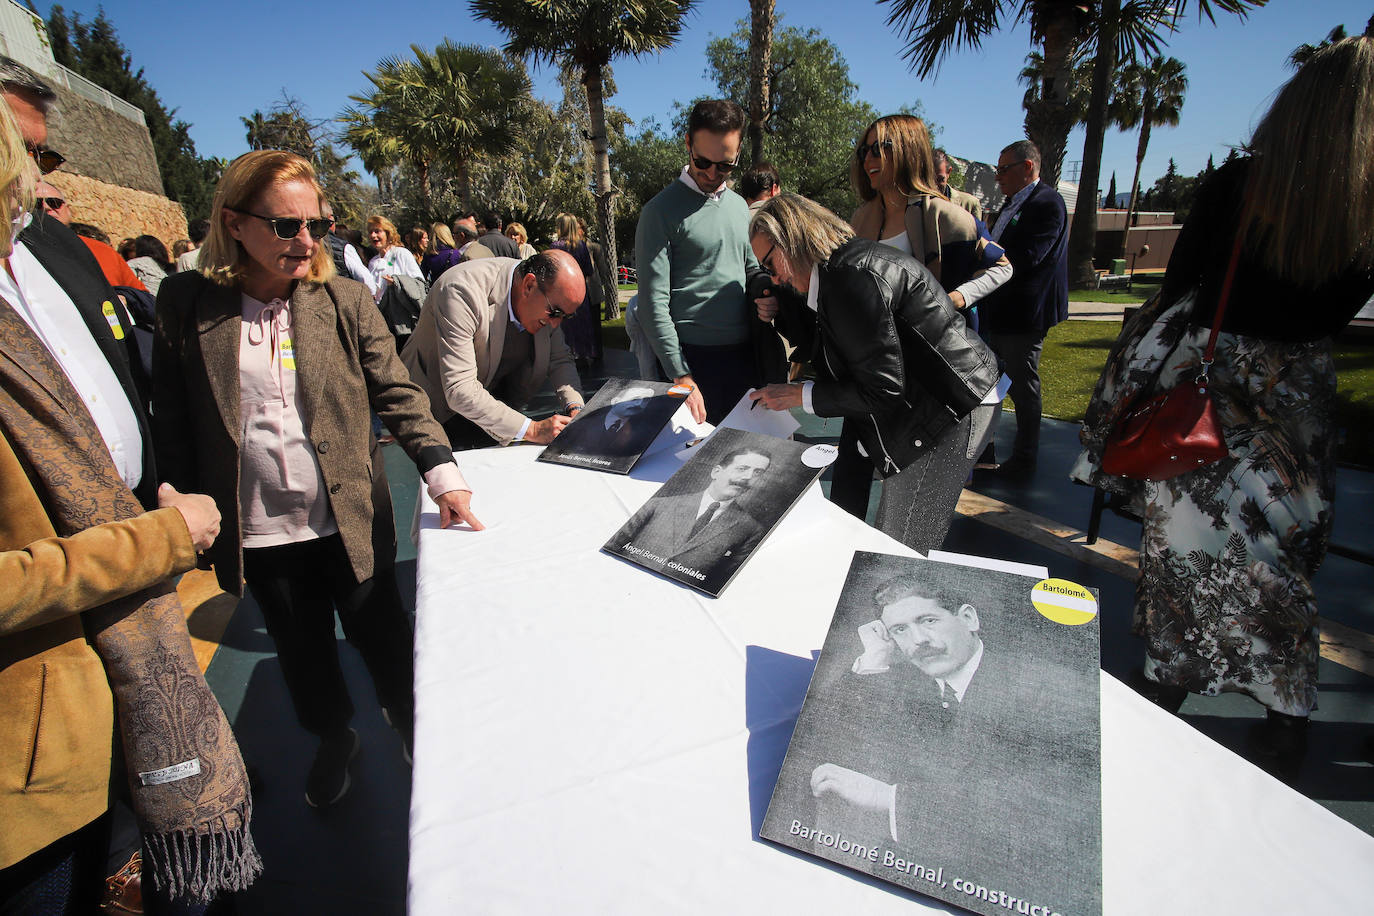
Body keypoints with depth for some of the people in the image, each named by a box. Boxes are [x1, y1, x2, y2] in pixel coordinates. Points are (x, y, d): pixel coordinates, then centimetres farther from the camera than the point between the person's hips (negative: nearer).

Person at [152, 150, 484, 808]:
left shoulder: (347, 301, -5)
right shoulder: (186, 305, -4)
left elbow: (398, 396, -7)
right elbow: (173, 425, 2)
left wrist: (443, 476, -19)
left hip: (352, 521, -1)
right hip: (259, 533, 2)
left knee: (382, 639, 14)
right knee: (302, 652, 20)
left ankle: (416, 732, 42)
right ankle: (333, 741, 48)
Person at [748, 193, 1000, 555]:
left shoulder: (850, 276, -22)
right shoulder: (843, 263, 11)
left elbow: (883, 388, -22)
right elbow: (836, 341, 24)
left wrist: (798, 395, -14)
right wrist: (782, 315, 10)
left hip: (948, 412, -11)